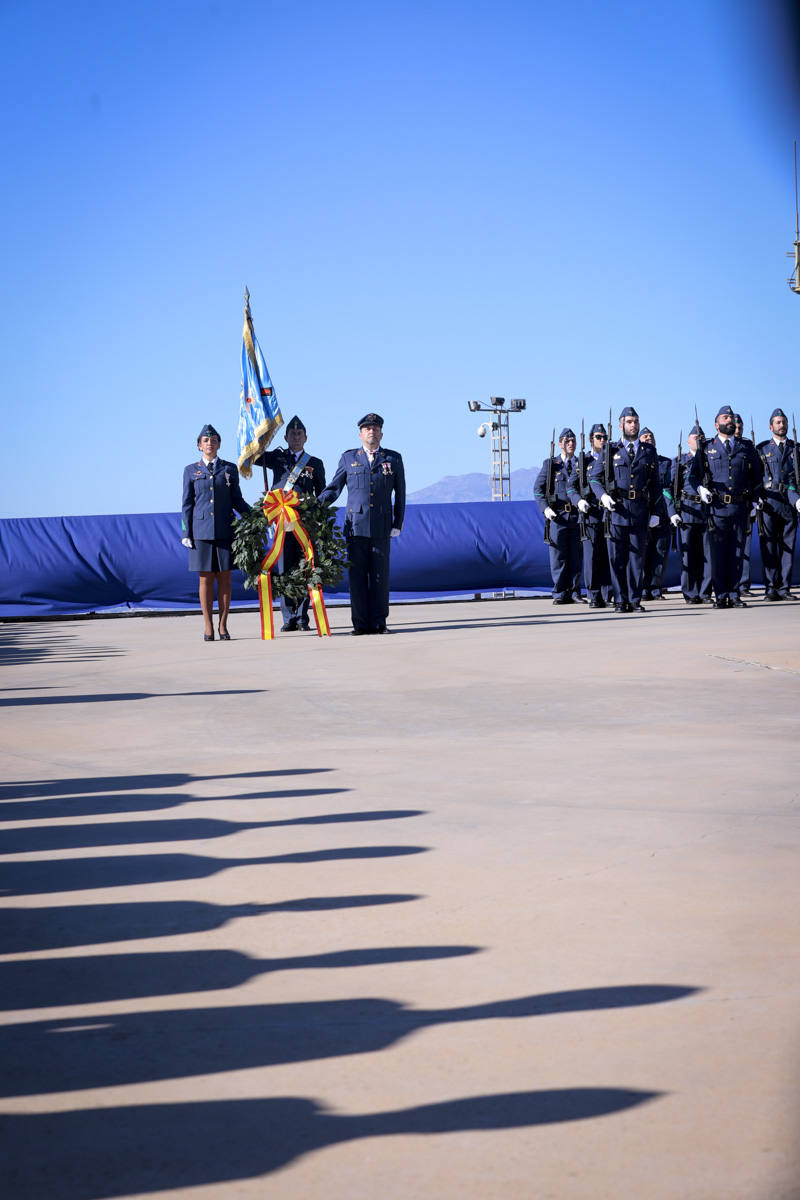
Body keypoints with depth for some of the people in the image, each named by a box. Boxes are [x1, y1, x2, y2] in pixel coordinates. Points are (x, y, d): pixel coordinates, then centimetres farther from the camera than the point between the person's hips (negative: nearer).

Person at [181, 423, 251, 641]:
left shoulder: (229, 468, 10)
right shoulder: (191, 470, 9)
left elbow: (237, 500, 12)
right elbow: (187, 504, 8)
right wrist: (186, 533, 0)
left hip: (225, 531, 1)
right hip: (201, 531, -1)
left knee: (224, 578, 0)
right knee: (205, 578, 0)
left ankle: (223, 627, 6)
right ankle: (208, 628, 4)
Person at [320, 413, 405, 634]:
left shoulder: (393, 459, 12)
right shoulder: (348, 458, 11)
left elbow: (400, 494, 13)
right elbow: (334, 488, 11)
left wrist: (398, 524, 7)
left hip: (381, 528, 0)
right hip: (355, 526, 0)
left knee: (380, 576, 1)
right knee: (357, 575, -1)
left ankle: (379, 623, 5)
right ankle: (361, 624, 2)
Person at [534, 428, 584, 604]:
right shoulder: (550, 464, 6)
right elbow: (538, 488, 5)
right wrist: (545, 508, -9)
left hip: (577, 516, 2)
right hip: (557, 516, -2)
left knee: (576, 556, 3)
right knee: (558, 556, -2)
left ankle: (574, 592, 9)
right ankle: (560, 593, 3)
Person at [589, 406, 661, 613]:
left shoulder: (649, 452, 13)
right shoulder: (610, 451, 9)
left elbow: (655, 485, 14)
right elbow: (594, 478, 9)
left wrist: (655, 512, 8)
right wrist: (603, 496, -10)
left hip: (640, 510, 1)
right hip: (616, 509, -1)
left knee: (637, 557, 2)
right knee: (617, 557, -1)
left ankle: (635, 600, 7)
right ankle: (620, 601, 3)